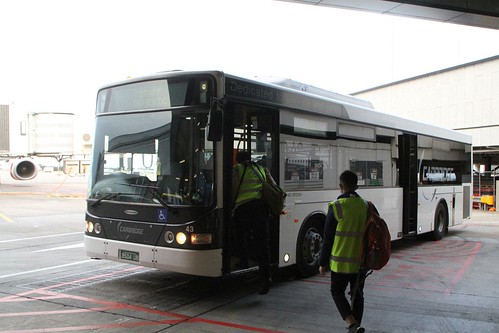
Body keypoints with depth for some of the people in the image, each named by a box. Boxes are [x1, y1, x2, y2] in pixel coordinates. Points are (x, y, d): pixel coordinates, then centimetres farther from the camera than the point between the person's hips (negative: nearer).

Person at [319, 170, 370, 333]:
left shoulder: (336, 207, -13)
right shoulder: (366, 205, 3)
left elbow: (328, 238, -10)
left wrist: (322, 263, -1)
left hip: (341, 262, -4)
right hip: (361, 261, 5)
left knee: (337, 291, 11)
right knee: (357, 294, 18)